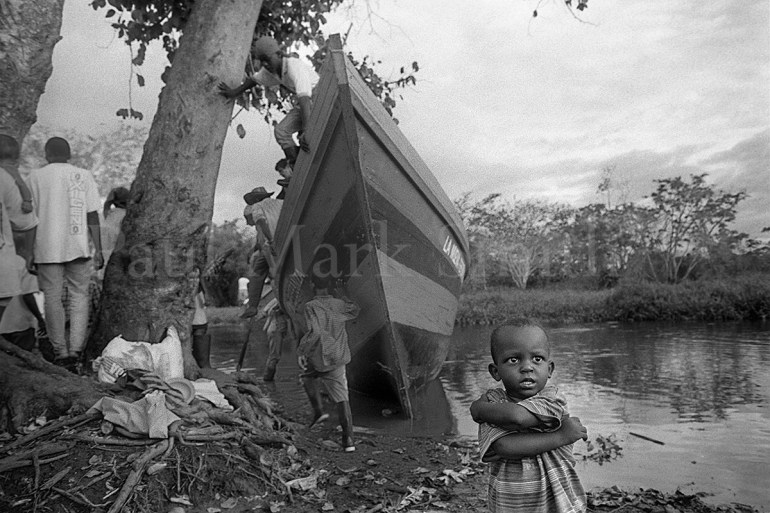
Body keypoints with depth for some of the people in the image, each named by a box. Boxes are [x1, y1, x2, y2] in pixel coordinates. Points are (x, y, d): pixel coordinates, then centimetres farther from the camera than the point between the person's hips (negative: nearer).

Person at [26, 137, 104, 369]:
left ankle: (61, 352, 9)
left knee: (53, 298, 6)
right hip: (78, 246, 1)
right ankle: (76, 349, 5)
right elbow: (93, 215, -1)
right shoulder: (84, 175, 2)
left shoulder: (36, 177, 2)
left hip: (47, 248, 0)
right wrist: (98, 250, 3)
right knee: (79, 296, 9)